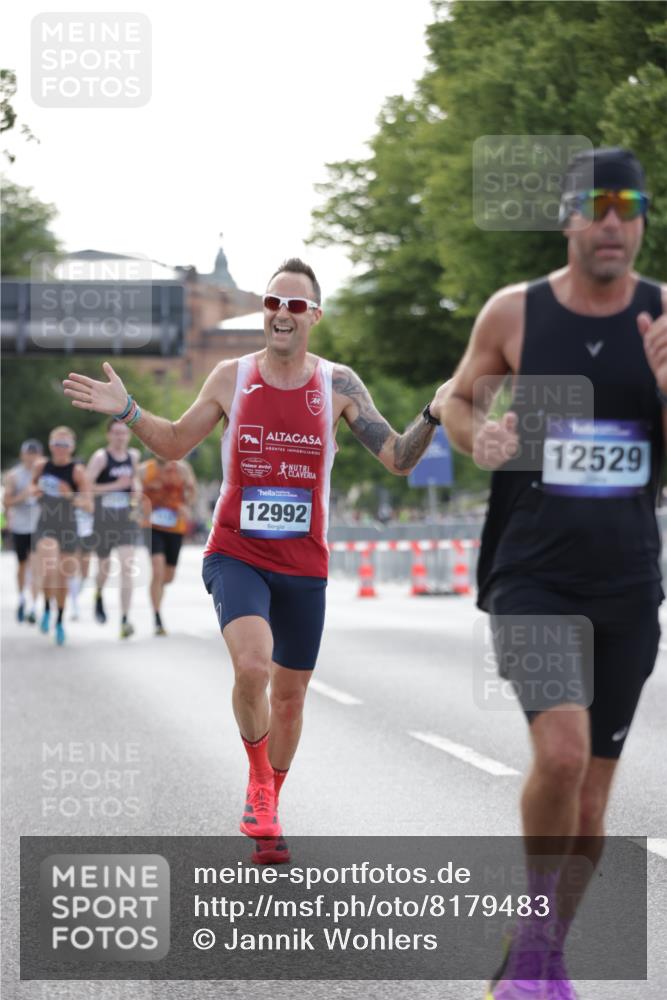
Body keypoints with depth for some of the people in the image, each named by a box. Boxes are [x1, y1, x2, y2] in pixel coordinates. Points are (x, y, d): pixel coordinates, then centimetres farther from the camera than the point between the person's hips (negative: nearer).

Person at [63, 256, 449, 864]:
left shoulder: (338, 385, -2)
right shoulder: (231, 379, -1)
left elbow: (399, 460, -2)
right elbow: (176, 443, 13)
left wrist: (434, 417, -19)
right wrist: (127, 411, -2)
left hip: (304, 564, 2)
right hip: (236, 555, -2)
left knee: (290, 694, 11)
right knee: (252, 665, -27)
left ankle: (267, 814, 32)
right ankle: (259, 782, -2)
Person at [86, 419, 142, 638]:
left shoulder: (133, 456, 7)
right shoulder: (100, 457, -9)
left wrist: (137, 488, 6)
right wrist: (115, 486, -21)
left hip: (126, 519, 2)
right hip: (103, 519, -2)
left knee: (127, 566, -13)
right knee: (104, 566, 14)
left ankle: (125, 620, -16)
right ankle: (99, 595, 50)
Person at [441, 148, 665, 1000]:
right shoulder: (513, 313, -3)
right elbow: (458, 396, 13)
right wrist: (477, 434, -9)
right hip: (532, 576, -2)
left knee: (591, 795, 9)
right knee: (561, 751, -23)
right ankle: (538, 927, 1)